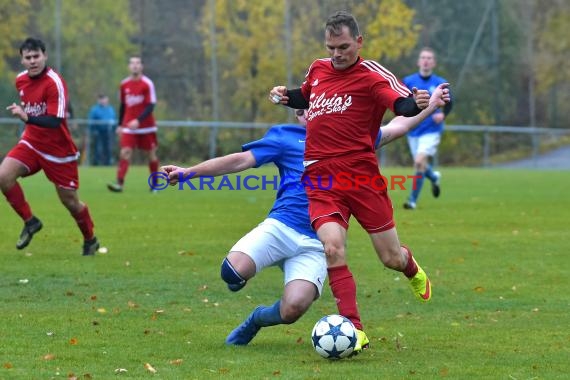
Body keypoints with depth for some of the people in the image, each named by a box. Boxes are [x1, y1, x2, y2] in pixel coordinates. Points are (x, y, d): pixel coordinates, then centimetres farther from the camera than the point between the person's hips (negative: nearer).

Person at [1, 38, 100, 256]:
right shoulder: (21, 80, 1)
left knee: (69, 200, 3)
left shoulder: (54, 83, -21)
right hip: (31, 142, 6)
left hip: (58, 150, -6)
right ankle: (29, 222, -1)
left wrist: (27, 118, -42)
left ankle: (90, 241, 28)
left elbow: (55, 121, -30)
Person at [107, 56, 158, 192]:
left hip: (146, 126, -3)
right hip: (128, 126, 3)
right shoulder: (124, 84, 4)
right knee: (125, 152, -12)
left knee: (151, 154, 7)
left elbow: (150, 106, -15)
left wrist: (138, 120, -26)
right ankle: (119, 183, -20)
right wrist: (120, 124, 14)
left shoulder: (147, 84, -10)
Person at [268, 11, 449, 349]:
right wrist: (285, 96, 14)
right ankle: (354, 329, -15)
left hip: (362, 176, -3)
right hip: (321, 179, 3)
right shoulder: (318, 69, 12)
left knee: (391, 258, 5)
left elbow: (402, 104, -22)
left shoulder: (372, 75, -5)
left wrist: (416, 103, -44)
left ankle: (412, 269, 44)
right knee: (332, 247, -21)